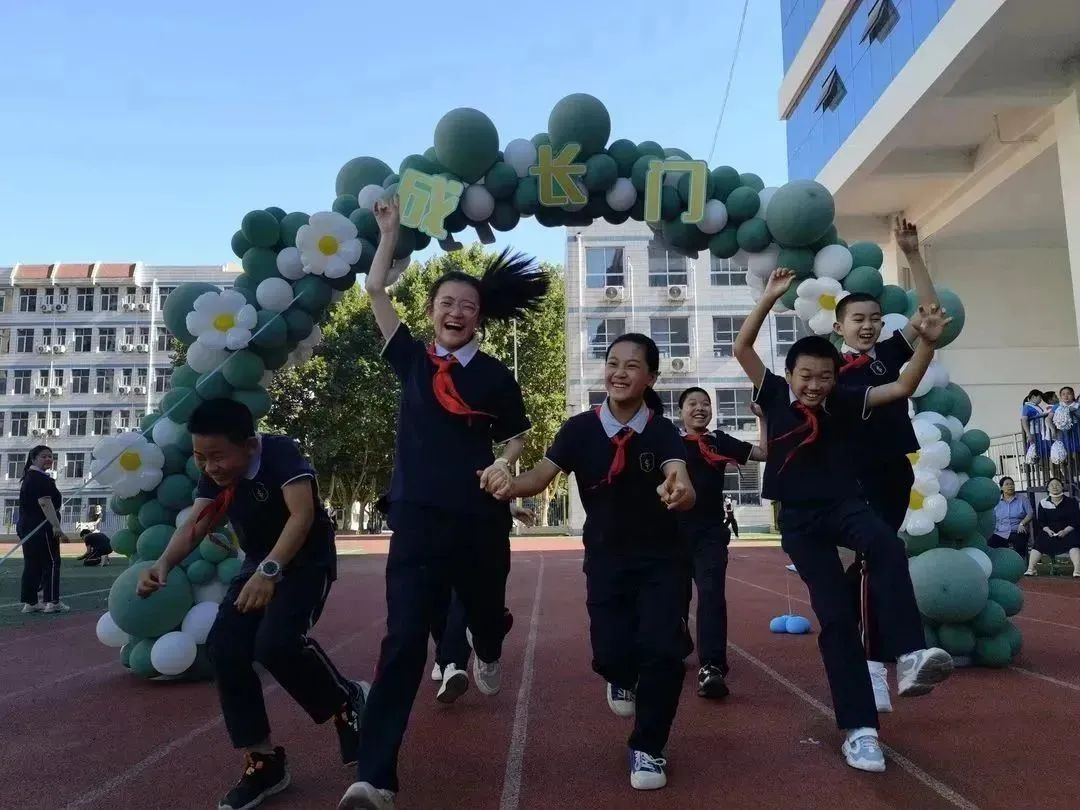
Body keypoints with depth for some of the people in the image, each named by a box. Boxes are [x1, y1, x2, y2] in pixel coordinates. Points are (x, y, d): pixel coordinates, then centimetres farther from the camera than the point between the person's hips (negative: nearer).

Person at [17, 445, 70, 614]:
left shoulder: (29, 477, 20)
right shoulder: (40, 478, -13)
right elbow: (45, 503, -22)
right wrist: (57, 527, -25)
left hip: (26, 526, 10)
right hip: (40, 528, -10)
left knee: (32, 565, 10)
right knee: (51, 562, -6)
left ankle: (29, 602, 12)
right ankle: (51, 602, -6)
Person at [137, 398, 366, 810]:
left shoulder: (280, 452, -24)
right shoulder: (215, 475, -2)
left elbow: (303, 514, -34)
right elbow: (194, 525, -8)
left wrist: (270, 571, -44)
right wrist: (164, 564, -28)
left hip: (307, 562, -7)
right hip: (258, 566, 7)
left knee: (276, 642, -29)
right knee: (224, 648, -9)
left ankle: (346, 702, 0)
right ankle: (263, 761, 4)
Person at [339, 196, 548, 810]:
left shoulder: (495, 375, 1)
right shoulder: (411, 359, 5)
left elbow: (518, 433, 12)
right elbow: (376, 290, 8)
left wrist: (505, 464, -7)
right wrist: (390, 231, 10)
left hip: (480, 519, 1)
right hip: (418, 517, 0)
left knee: (484, 609, 20)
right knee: (404, 638, -7)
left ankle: (488, 654, 61)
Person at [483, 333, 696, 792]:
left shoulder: (663, 432, -14)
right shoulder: (580, 429, -11)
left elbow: (683, 487, -30)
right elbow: (542, 475, -18)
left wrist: (680, 491, -55)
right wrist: (510, 488, -41)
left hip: (662, 558, 0)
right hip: (606, 557, 1)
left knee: (663, 649, -13)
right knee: (610, 654, -6)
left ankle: (648, 748, 14)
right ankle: (623, 680, 36)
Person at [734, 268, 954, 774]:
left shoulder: (845, 402, 0)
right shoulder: (775, 396, -1)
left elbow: (903, 388, -4)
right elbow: (741, 348, -6)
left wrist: (928, 342, -19)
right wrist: (771, 297, -10)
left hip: (845, 503, 1)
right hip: (799, 518, -1)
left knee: (887, 544, -36)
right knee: (835, 614, -6)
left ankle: (910, 656, -41)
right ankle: (859, 728, -1)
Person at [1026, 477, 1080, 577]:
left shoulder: (1071, 502, 4)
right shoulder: (1043, 503, 9)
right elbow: (1040, 521, 9)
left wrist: (1065, 531, -17)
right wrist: (1048, 530, -12)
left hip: (1068, 531, -2)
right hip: (1049, 531, 2)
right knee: (1038, 544, -23)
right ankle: (1030, 569, -33)